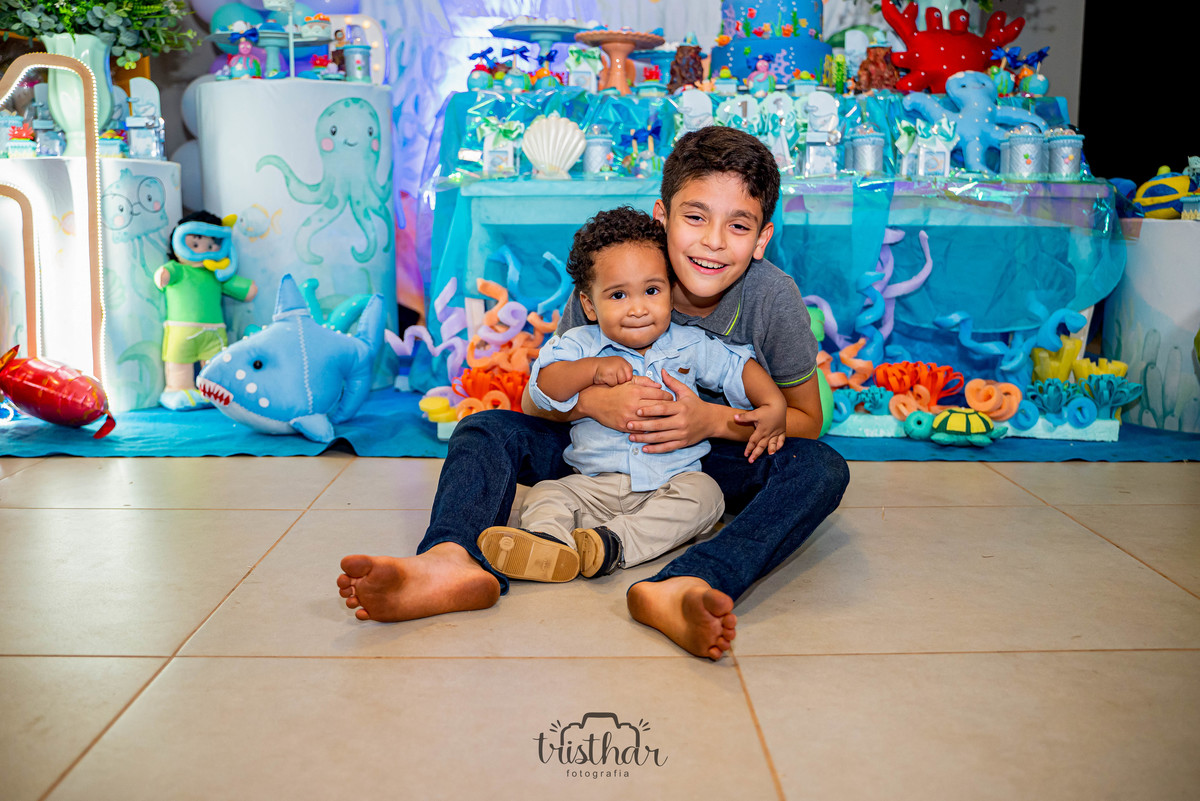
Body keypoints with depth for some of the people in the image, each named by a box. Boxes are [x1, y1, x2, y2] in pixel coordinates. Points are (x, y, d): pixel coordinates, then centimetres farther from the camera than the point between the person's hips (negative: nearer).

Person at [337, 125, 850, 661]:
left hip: (722, 463, -1)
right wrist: (592, 401, -30)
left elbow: (806, 419, -6)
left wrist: (715, 420, -23)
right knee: (485, 429, -17)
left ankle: (686, 589, -56)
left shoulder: (774, 297, -16)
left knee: (821, 468, -31)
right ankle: (453, 559, -49)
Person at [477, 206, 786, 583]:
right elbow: (543, 388, -13)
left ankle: (615, 543, -37)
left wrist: (773, 404, -4)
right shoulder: (580, 345, 0)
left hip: (671, 482, 0)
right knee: (545, 495, -16)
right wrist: (592, 368, -26)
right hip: (594, 486, 0)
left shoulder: (689, 345, 4)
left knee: (703, 494, -26)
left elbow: (740, 367, 11)